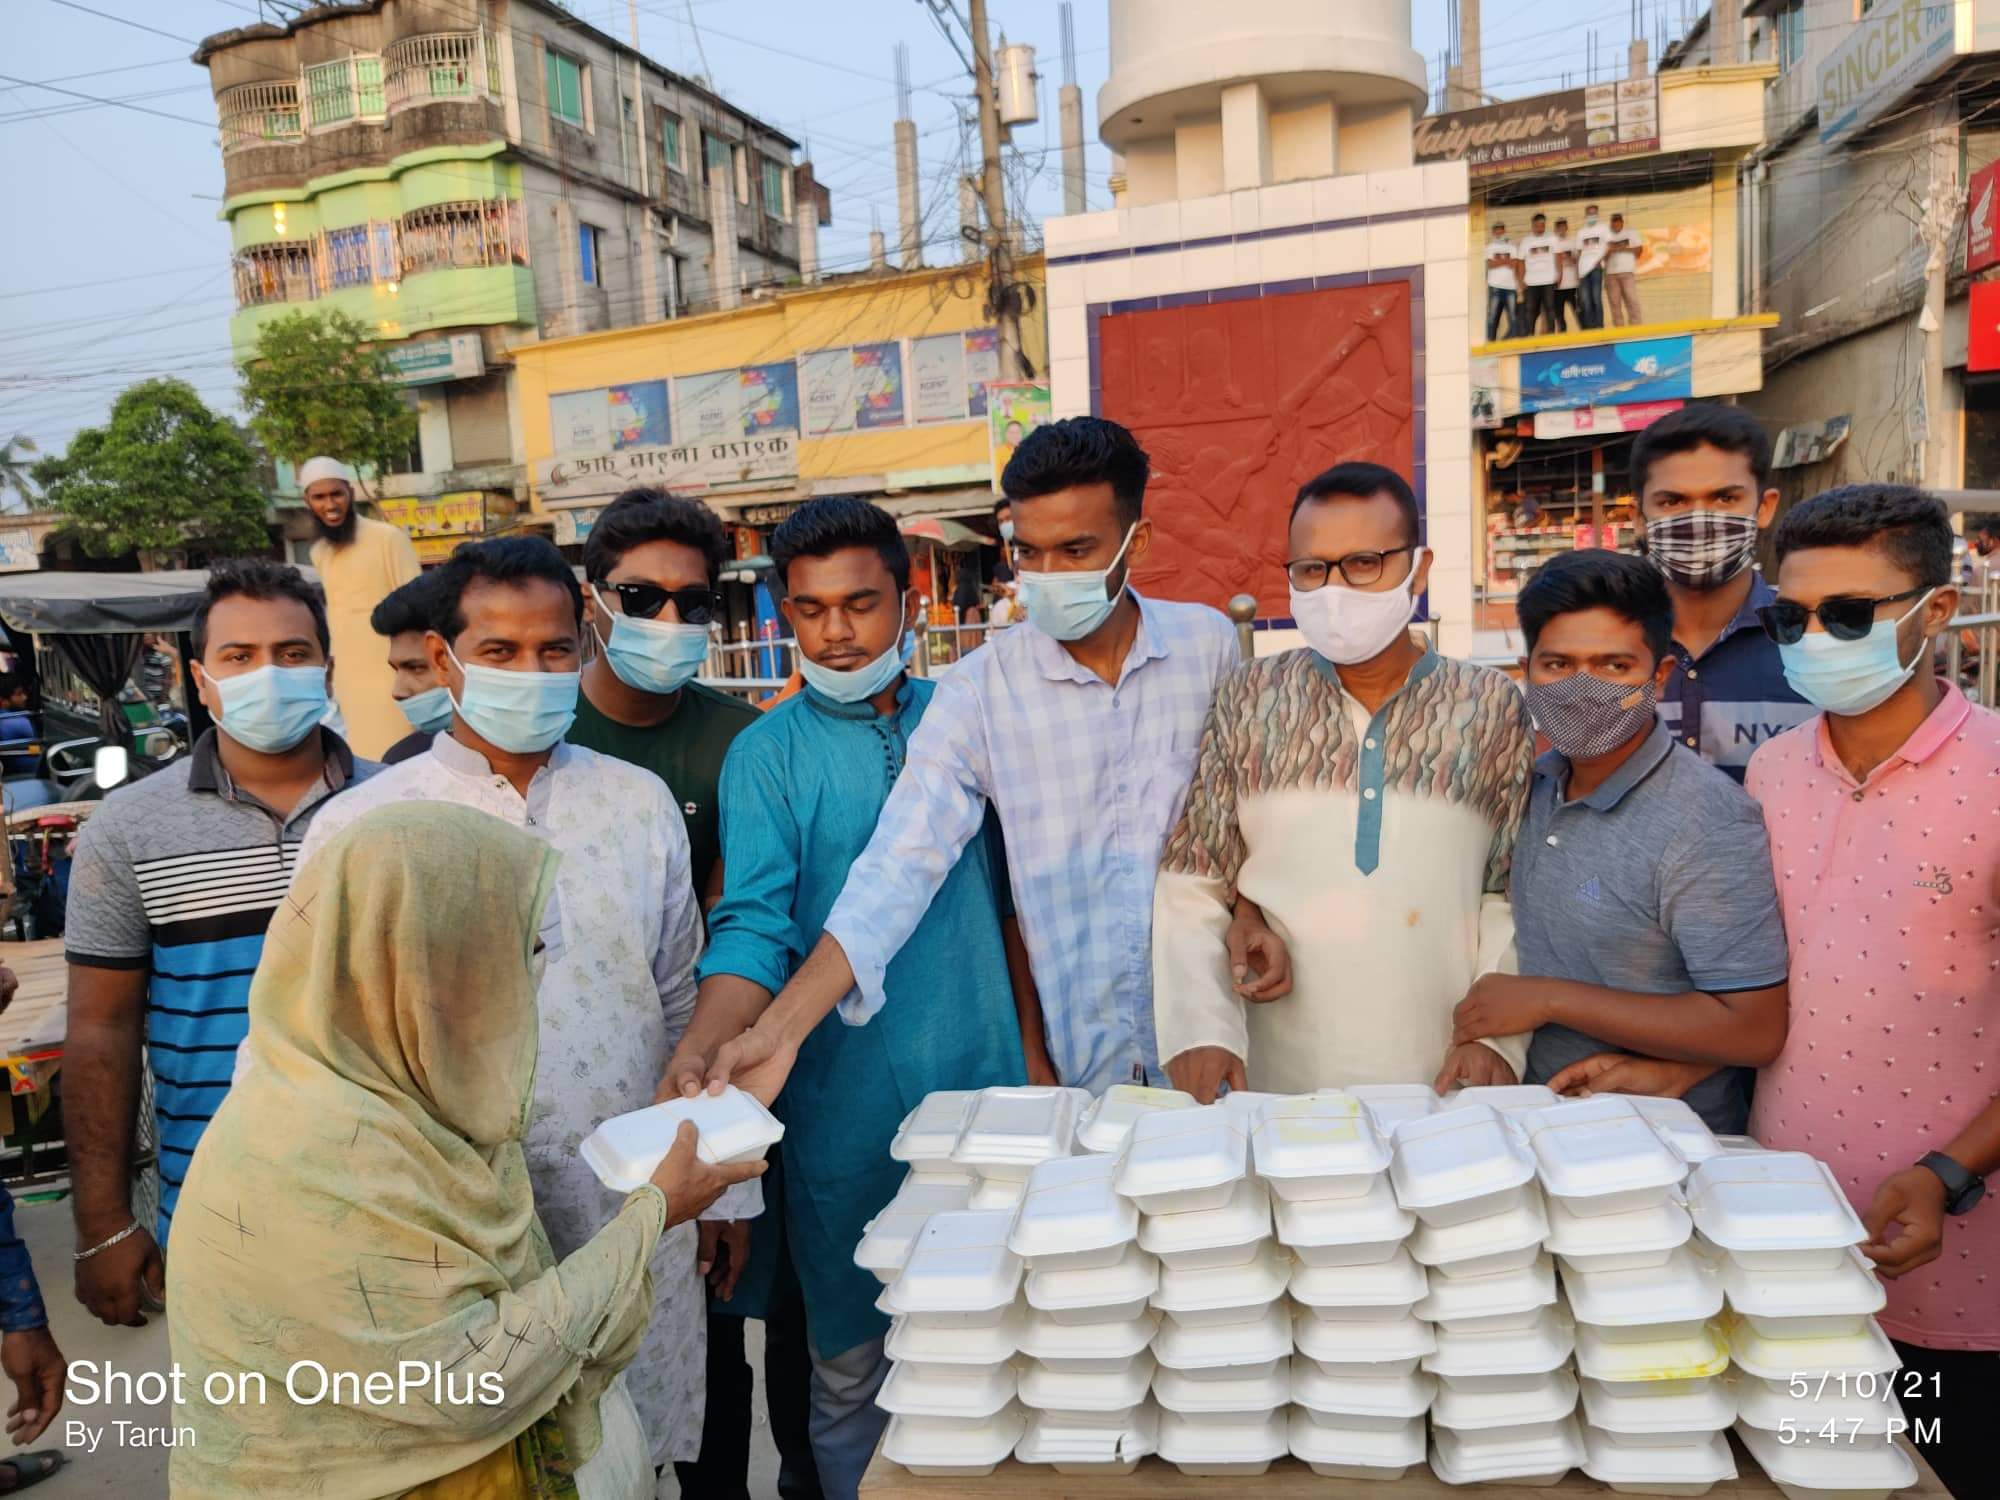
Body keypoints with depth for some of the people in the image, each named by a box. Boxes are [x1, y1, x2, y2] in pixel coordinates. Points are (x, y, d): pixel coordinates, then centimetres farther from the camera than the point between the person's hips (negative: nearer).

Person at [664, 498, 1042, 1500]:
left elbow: (1012, 899, 9)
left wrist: (1035, 1054, 9)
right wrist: (697, 1054, -32)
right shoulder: (769, 751, -5)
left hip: (984, 1084, 3)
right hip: (846, 1107, -2)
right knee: (852, 1361, 13)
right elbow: (754, 926, -15)